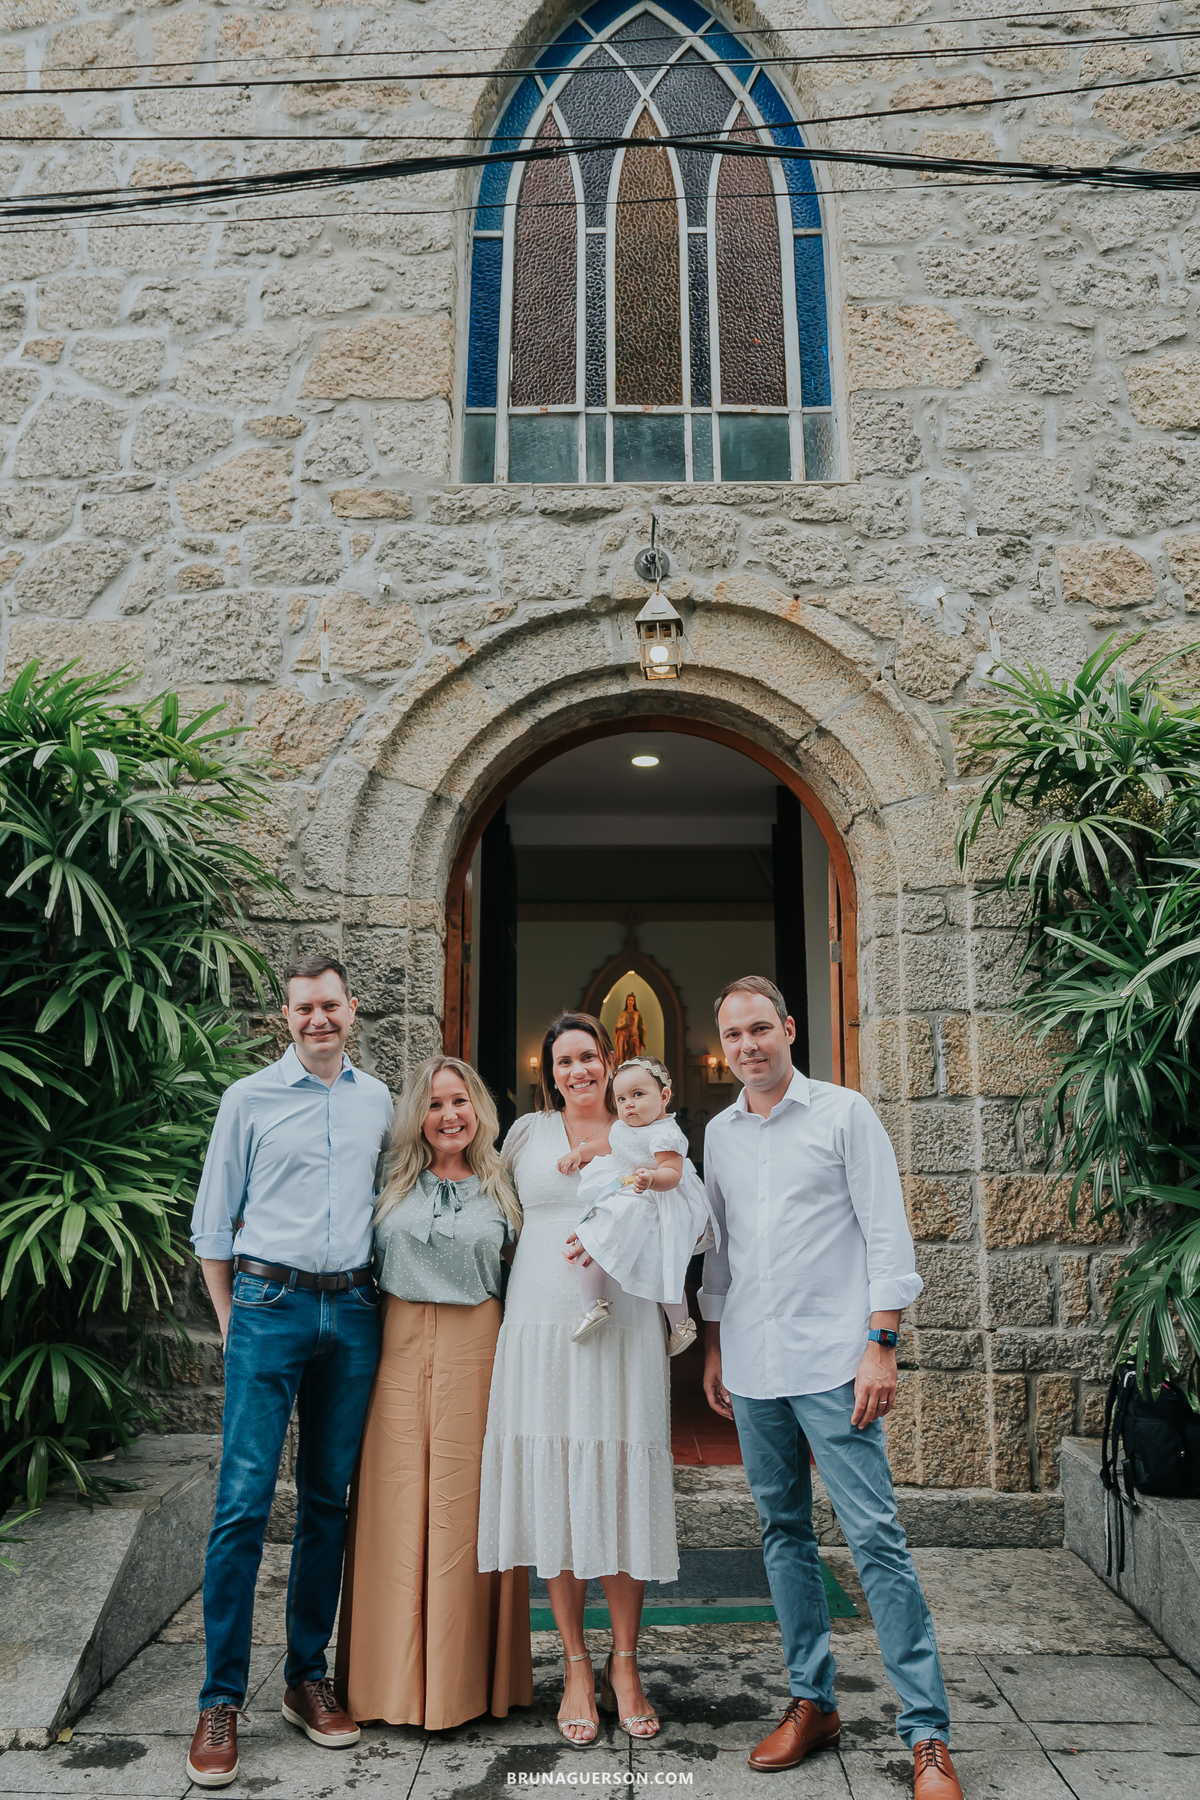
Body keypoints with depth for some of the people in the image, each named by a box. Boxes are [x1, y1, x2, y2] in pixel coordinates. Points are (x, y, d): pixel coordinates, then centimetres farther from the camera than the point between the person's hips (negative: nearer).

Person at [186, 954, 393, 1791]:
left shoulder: (378, 1101, 10)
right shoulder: (250, 1099, 1)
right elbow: (213, 1221, 4)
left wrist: (376, 1302, 13)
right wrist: (231, 1320, 2)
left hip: (352, 1312, 3)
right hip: (270, 1306, -3)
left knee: (328, 1500, 10)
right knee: (244, 1501, -4)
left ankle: (309, 1677, 23)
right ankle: (222, 1700, 8)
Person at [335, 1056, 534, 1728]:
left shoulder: (500, 1189, 7)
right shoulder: (391, 1183, 8)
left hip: (474, 1350, -1)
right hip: (398, 1350, 1)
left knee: (464, 1507, 3)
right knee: (396, 1508, 4)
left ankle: (465, 1679, 17)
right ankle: (399, 1679, 18)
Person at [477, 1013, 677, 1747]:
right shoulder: (528, 1132, 9)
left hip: (623, 1331, 0)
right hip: (542, 1329, 1)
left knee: (623, 1491, 1)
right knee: (553, 1490, 3)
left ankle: (625, 1665, 18)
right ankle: (577, 1665, 19)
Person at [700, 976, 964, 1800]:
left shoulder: (844, 1113, -3)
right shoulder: (719, 1134, 11)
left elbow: (886, 1234, -5)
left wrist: (881, 1344, -11)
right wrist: (714, 1348, 17)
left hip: (831, 1360, -5)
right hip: (753, 1367, 5)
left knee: (876, 1537, -5)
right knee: (783, 1532, 12)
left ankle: (928, 1732, 5)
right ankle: (812, 1702, 25)